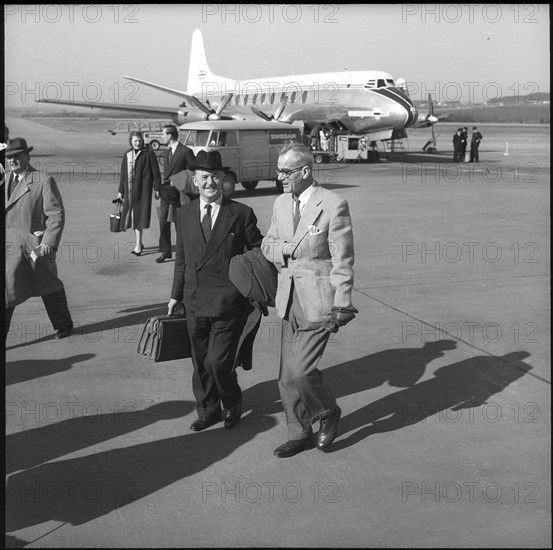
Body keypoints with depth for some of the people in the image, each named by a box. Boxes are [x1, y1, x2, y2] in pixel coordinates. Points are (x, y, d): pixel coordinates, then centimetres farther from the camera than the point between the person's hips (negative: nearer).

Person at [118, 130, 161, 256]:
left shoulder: (149, 154, -4)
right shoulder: (127, 155, 10)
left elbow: (156, 173, -3)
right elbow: (123, 174, 14)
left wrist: (157, 189, -7)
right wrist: (121, 191, 13)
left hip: (143, 189, -5)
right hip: (130, 189, 5)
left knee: (139, 215, -7)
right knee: (131, 215, 8)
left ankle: (138, 245, -5)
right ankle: (139, 243, 21)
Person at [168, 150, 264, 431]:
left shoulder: (241, 213, -5)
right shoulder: (184, 214, 7)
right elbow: (181, 258, 14)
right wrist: (176, 295, 15)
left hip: (227, 302, -4)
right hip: (195, 301, 4)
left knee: (217, 362, -7)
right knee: (200, 362, 14)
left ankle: (233, 402, 23)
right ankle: (208, 409, 34)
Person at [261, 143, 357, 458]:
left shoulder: (333, 205, -12)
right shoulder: (281, 204, 9)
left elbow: (343, 260, -12)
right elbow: (267, 245, 19)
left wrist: (342, 306, -13)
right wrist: (283, 249, -5)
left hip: (318, 302, -7)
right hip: (290, 301, 7)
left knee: (299, 371, -11)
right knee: (287, 376, 10)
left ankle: (329, 412, 18)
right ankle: (300, 435, 27)